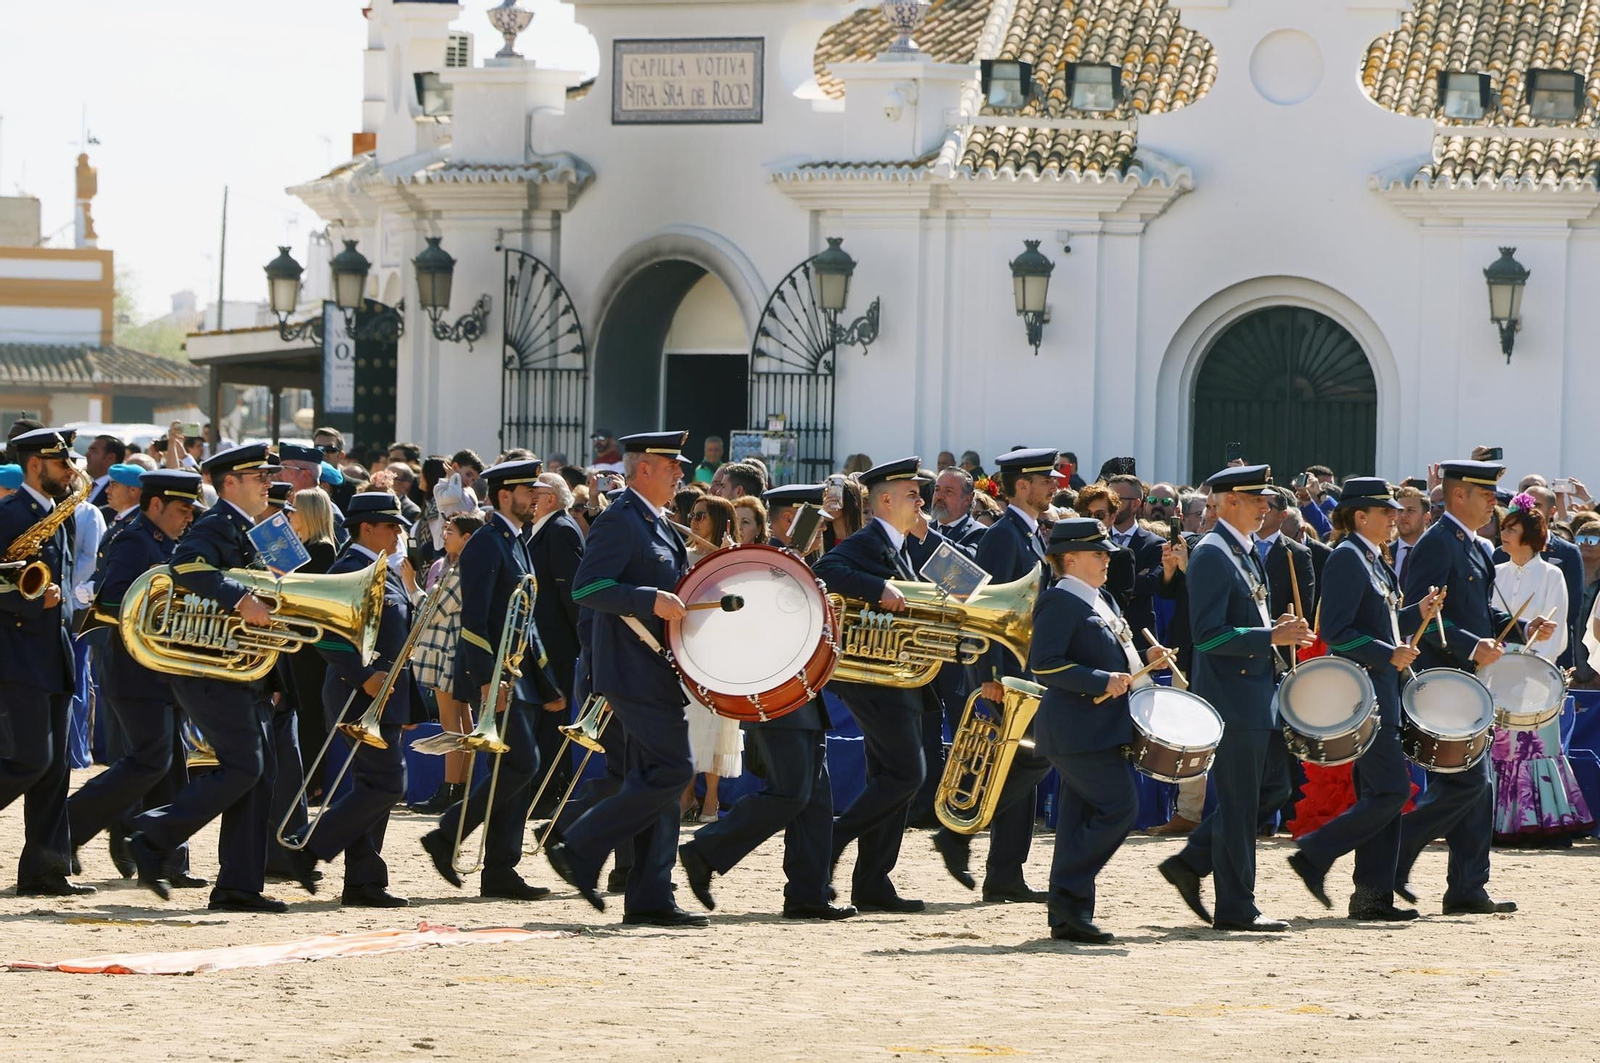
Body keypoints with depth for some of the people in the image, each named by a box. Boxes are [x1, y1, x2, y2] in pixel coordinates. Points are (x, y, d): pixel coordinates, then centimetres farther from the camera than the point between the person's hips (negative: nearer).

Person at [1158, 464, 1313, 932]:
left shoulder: (1246, 553, 16)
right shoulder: (1212, 555, -15)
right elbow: (1208, 634, -21)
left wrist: (1279, 629, 7)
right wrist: (1271, 637, -23)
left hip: (1257, 695, 10)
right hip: (1232, 696, -10)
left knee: (1272, 786, 13)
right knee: (1239, 802, -4)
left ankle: (1191, 862, 18)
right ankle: (1236, 907, 3)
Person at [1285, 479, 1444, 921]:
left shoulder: (1373, 560, 17)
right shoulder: (1347, 558, -12)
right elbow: (1336, 631, -19)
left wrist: (1417, 613, 9)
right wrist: (1388, 654, -20)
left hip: (1379, 691, 10)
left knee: (1380, 794, 8)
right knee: (1390, 792, -12)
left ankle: (1374, 896, 10)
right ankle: (1314, 855, -5)